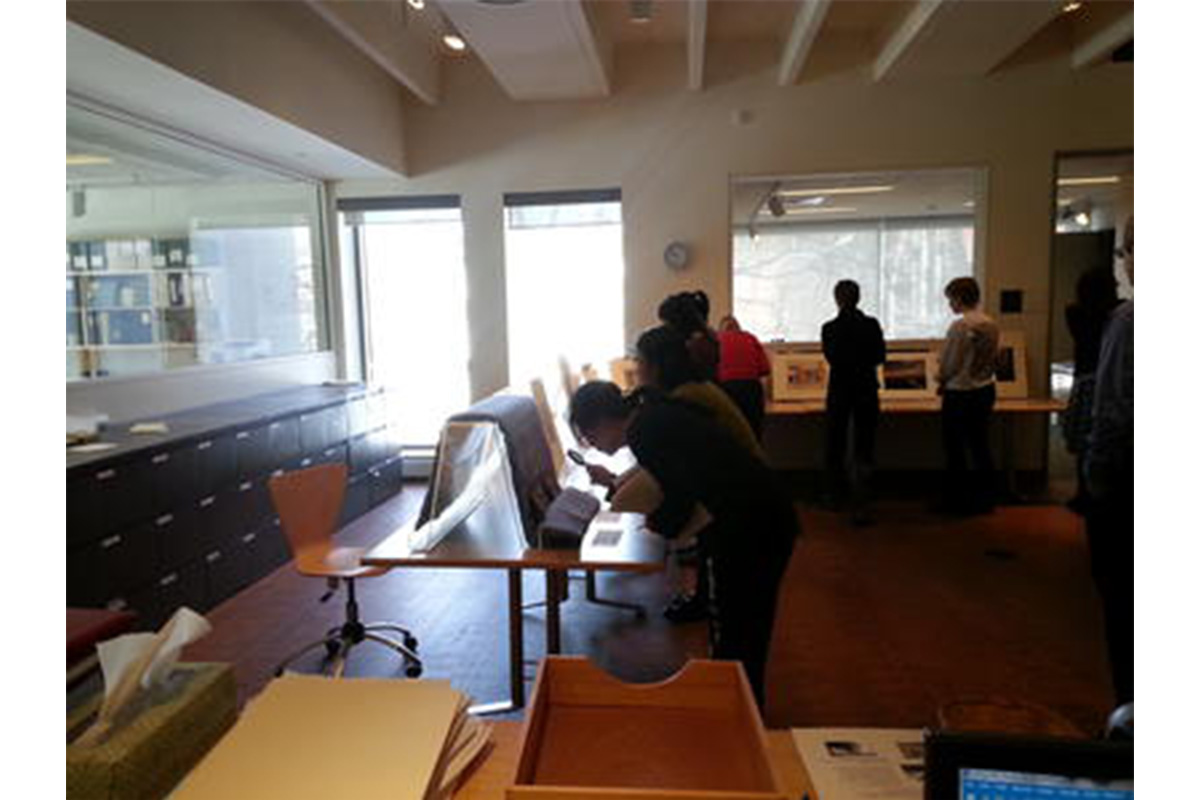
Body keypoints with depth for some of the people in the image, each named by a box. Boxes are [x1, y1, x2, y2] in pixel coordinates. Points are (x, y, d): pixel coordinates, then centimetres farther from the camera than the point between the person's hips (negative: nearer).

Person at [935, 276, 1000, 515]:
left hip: (960, 393, -7)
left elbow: (948, 364, -15)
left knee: (955, 448, 6)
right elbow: (992, 358, 8)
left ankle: (957, 501, 14)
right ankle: (984, 498, 23)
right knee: (979, 444, 16)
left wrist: (942, 382, 4)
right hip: (986, 389, 7)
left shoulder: (959, 326, -19)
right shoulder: (992, 325, 2)